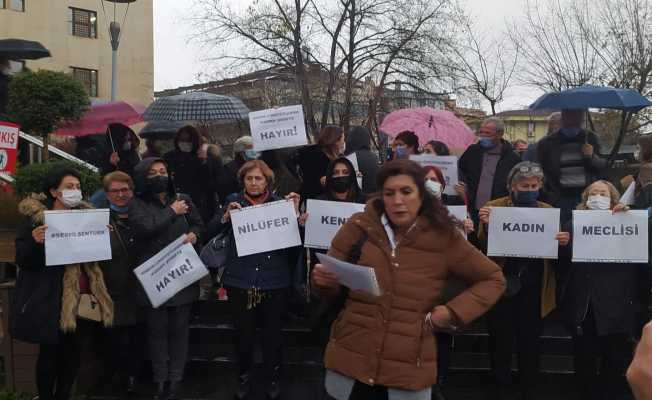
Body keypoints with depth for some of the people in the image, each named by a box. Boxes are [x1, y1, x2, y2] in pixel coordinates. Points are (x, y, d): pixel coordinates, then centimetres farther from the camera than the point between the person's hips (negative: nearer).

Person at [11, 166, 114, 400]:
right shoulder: (35, 217, -5)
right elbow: (22, 259, -9)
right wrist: (35, 242, -28)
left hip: (82, 296, 5)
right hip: (50, 298, -5)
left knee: (74, 352, 12)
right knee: (50, 352, 3)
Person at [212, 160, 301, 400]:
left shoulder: (280, 203, 4)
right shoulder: (234, 201, 4)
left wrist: (295, 212, -13)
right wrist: (227, 216, -17)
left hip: (274, 280, 0)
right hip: (240, 279, 0)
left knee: (272, 332, 7)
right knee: (243, 332, 6)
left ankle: (273, 379, 25)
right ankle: (244, 377, 26)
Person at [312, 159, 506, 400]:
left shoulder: (444, 238, -5)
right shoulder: (358, 228, -5)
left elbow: (493, 279, 6)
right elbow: (333, 287, 4)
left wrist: (454, 311, -7)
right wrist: (323, 279, -18)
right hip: (349, 361, 1)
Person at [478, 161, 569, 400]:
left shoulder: (549, 211, 5)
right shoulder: (494, 208, -1)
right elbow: (483, 248, -7)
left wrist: (563, 243, -16)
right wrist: (485, 226, -25)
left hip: (534, 289, 2)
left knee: (530, 343, 9)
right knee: (500, 343, 7)